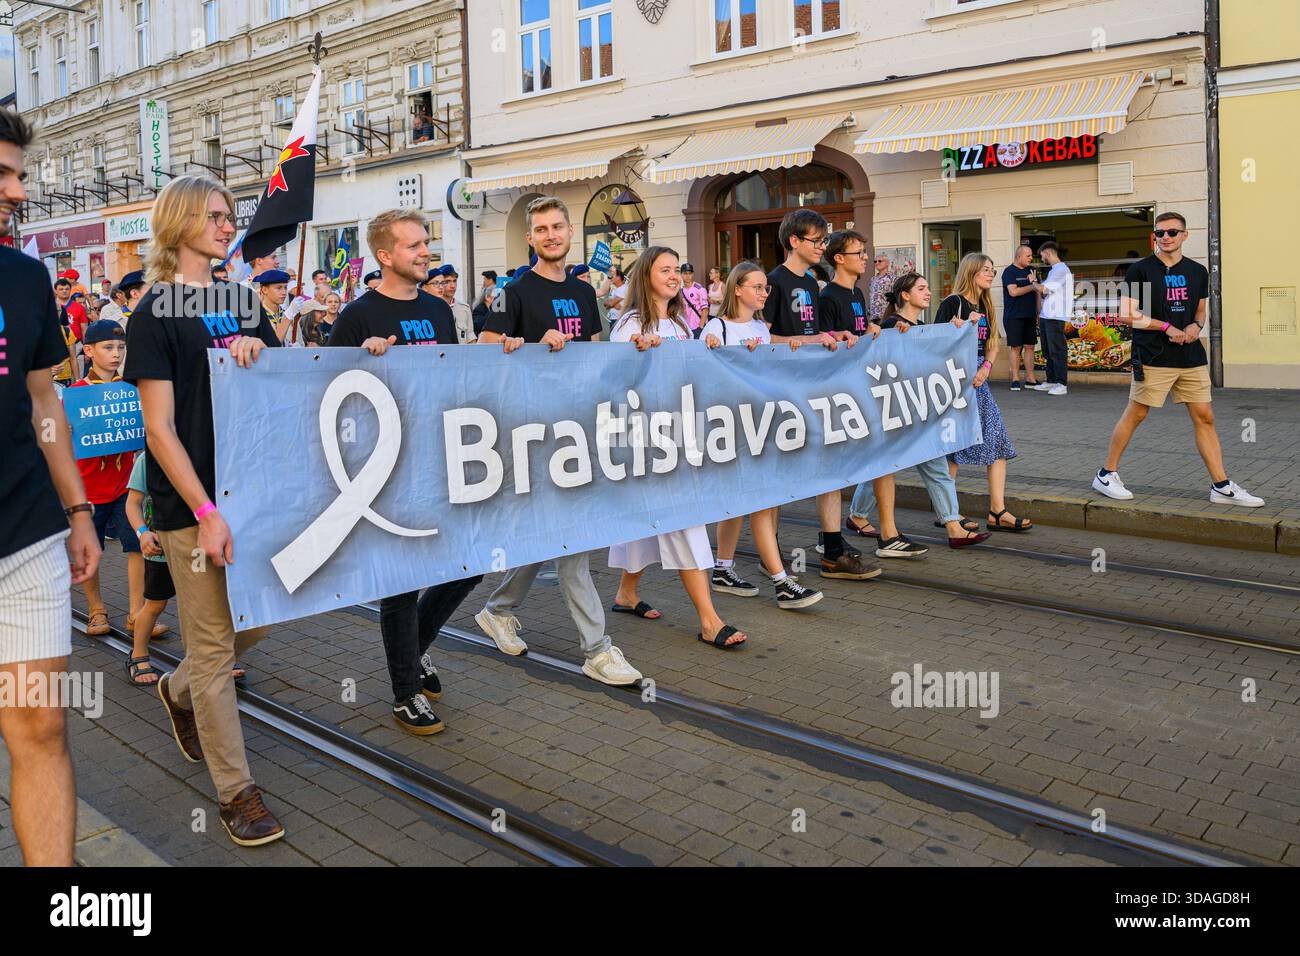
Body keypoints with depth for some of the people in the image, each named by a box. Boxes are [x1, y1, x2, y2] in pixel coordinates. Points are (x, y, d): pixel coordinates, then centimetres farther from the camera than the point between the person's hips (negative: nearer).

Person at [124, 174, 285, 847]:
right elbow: (158, 428, -13)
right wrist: (206, 513, -19)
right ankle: (234, 790, 13)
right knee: (213, 644, 2)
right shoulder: (157, 310, -8)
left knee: (257, 619, 16)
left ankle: (179, 691, 45)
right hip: (191, 502, -6)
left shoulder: (241, 300, 11)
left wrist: (258, 349, -8)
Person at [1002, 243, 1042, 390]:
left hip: (1030, 316, 6)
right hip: (1014, 316, -6)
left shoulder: (1031, 271, 14)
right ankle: (1015, 379, 2)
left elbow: (1038, 291, 19)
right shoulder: (1009, 271, -5)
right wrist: (1032, 286, -9)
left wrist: (1038, 312, 11)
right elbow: (1013, 291, -18)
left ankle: (1030, 378, 9)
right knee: (1015, 347, -3)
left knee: (1029, 346, 5)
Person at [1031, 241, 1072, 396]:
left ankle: (1062, 384, -8)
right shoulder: (1054, 270, 20)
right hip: (1046, 316, 10)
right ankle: (1051, 381, 19)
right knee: (1048, 351, 13)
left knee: (1057, 351, -9)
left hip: (1055, 317, -10)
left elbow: (1043, 289, -15)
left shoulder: (1061, 269, -11)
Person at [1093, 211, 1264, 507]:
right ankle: (1106, 474, 12)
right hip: (1153, 358, -5)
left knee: (1204, 417, 4)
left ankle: (1222, 486, 8)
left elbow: (1200, 311, 23)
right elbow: (1126, 314, -8)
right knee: (1135, 414, -1)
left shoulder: (1197, 272, 12)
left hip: (1191, 357, 5)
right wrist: (1167, 327, -14)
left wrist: (1196, 325, -1)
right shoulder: (1140, 270, -3)